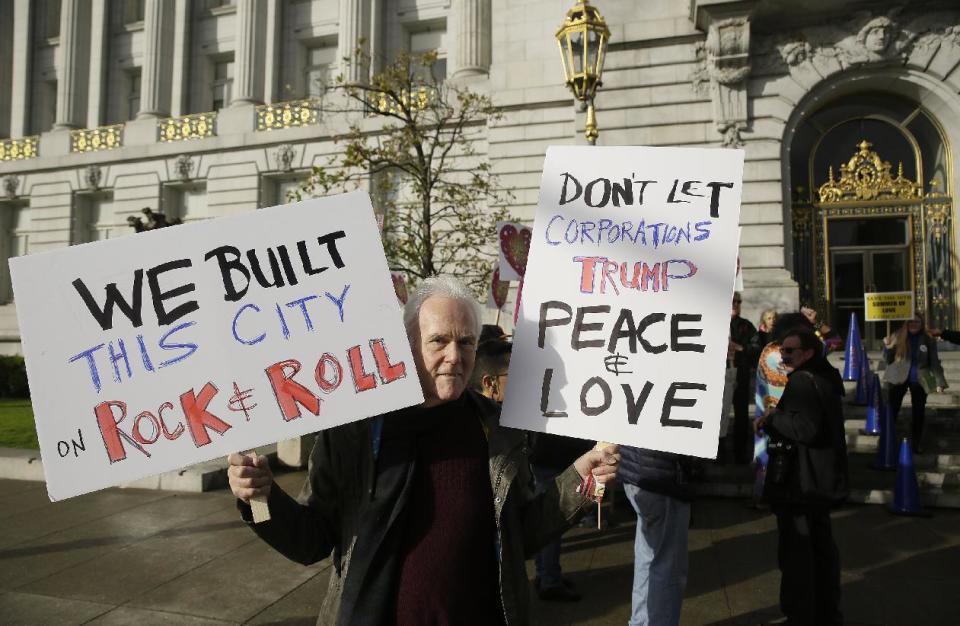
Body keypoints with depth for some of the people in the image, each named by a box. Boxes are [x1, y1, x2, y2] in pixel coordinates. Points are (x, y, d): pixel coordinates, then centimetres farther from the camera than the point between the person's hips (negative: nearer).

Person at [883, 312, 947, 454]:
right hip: (898, 378, -1)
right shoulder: (897, 336, -1)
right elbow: (888, 360, 0)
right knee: (891, 411, -3)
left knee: (918, 413, 9)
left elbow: (934, 363, 2)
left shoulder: (928, 339, -1)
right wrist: (887, 347, -19)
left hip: (919, 381, 1)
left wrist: (940, 382, -5)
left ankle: (916, 443, 22)